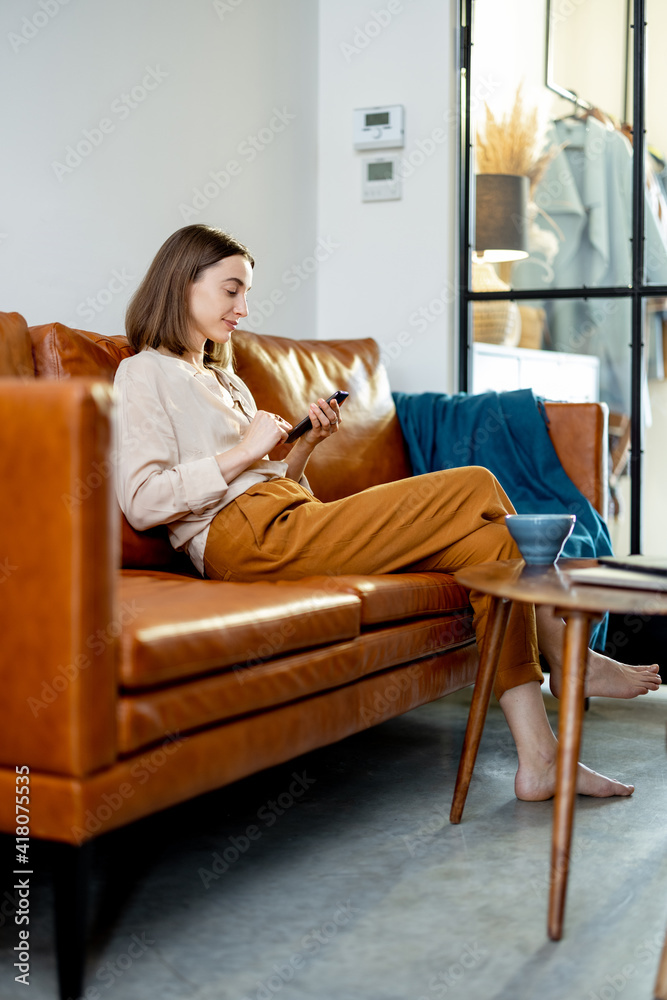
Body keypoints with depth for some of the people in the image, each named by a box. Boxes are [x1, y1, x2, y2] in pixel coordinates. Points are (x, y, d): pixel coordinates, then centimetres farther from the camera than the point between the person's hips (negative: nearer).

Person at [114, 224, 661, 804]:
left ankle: (540, 758, -14)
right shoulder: (145, 374, 5)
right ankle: (569, 659, 4)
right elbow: (142, 501, -10)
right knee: (476, 490, -14)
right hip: (247, 538, -9)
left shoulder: (226, 380, 31)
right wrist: (244, 453, -9)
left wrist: (305, 445, 8)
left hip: (288, 519, 9)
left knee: (486, 538, -11)